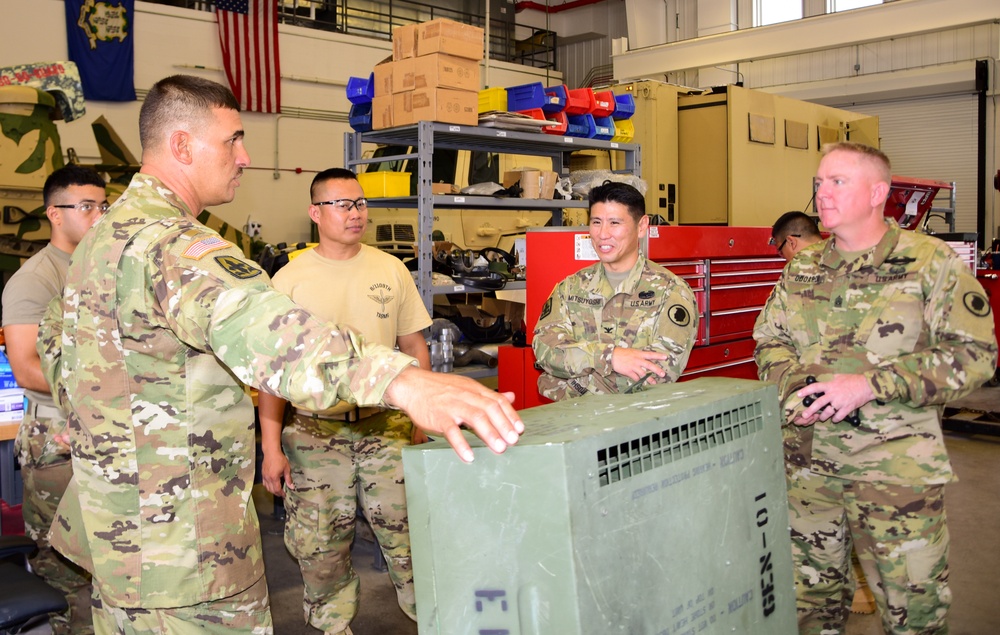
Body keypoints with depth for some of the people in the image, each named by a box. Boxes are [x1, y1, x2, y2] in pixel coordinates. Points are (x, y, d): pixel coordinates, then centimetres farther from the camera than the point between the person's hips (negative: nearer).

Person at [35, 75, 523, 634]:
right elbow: (252, 322, -46)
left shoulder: (105, 233, 10)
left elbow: (56, 342, 24)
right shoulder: (166, 243, -25)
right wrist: (404, 382, -59)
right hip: (180, 542, -11)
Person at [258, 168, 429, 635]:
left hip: (388, 426, 1)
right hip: (316, 431, -1)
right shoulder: (290, 279, -2)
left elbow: (414, 347, 11)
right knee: (319, 544, 8)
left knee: (408, 534, 3)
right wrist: (271, 446, -5)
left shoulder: (391, 270, 4)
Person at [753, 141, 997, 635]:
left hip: (895, 463, -4)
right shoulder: (801, 270, 10)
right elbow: (769, 340, 14)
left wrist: (869, 385, -20)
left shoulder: (932, 263, -5)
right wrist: (795, 386, -9)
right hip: (805, 458, 4)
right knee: (810, 588, 16)